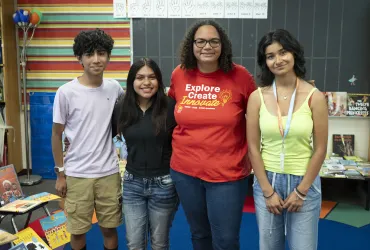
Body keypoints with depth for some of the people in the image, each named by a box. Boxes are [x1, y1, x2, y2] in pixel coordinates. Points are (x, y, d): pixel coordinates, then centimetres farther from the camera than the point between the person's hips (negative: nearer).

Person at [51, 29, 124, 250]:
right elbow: (57, 134, -2)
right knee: (78, 231, 11)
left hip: (109, 173, 2)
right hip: (77, 174, -2)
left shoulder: (114, 88, -2)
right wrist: (60, 173, -1)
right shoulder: (66, 92, -10)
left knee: (110, 228, 14)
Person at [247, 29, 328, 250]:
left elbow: (320, 149, -6)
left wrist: (301, 191, -6)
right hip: (266, 181, 1)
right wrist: (268, 191, -6)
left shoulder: (314, 97, -9)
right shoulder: (257, 97, -6)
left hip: (304, 182, -1)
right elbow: (253, 148, -4)